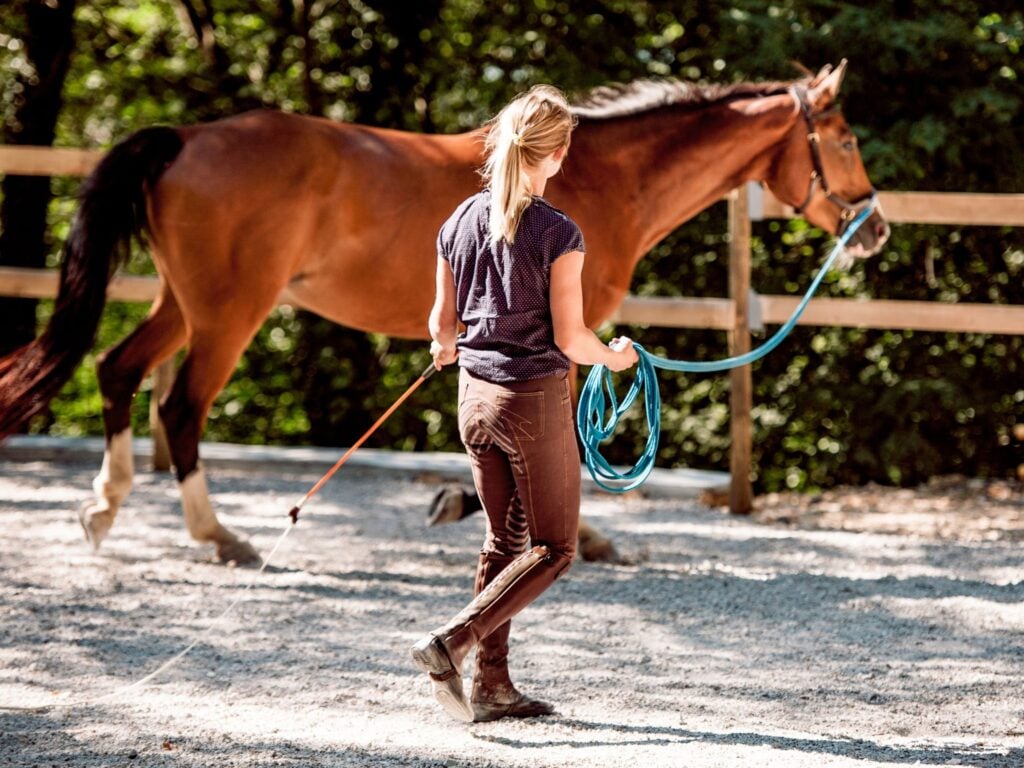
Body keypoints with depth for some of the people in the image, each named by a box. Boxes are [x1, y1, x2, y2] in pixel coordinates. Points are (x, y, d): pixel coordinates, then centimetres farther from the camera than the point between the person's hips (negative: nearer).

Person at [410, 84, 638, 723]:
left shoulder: (461, 222, 1)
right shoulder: (558, 233, -16)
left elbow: (443, 321, 8)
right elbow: (569, 339, -16)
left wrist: (444, 347, 31)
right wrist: (614, 356, 5)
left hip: (476, 395, 6)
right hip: (536, 401, -6)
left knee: (505, 541, 17)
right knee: (553, 549, 5)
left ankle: (493, 686, 17)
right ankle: (452, 642, -10)